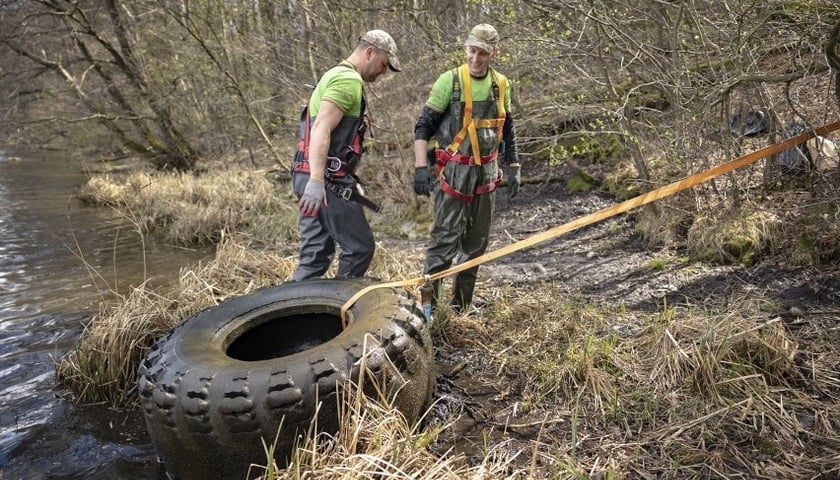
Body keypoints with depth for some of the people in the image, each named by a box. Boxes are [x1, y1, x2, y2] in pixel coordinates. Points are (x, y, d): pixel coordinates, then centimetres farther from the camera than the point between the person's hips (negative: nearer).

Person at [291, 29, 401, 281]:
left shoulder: (336, 75, 25)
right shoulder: (348, 80, -9)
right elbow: (321, 130, -21)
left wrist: (350, 181, 26)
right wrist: (317, 180, -29)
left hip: (311, 178, 10)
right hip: (327, 180, -10)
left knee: (316, 254, 11)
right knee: (360, 247, -2)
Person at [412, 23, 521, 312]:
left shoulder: (501, 85, 8)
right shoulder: (450, 81, -7)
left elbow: (507, 130, 17)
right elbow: (423, 126, -8)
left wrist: (513, 168, 13)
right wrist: (421, 166, -18)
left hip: (486, 172, 6)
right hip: (453, 171, -6)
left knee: (477, 242, 11)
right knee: (446, 238, -9)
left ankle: (462, 306, 24)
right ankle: (428, 304, 0)